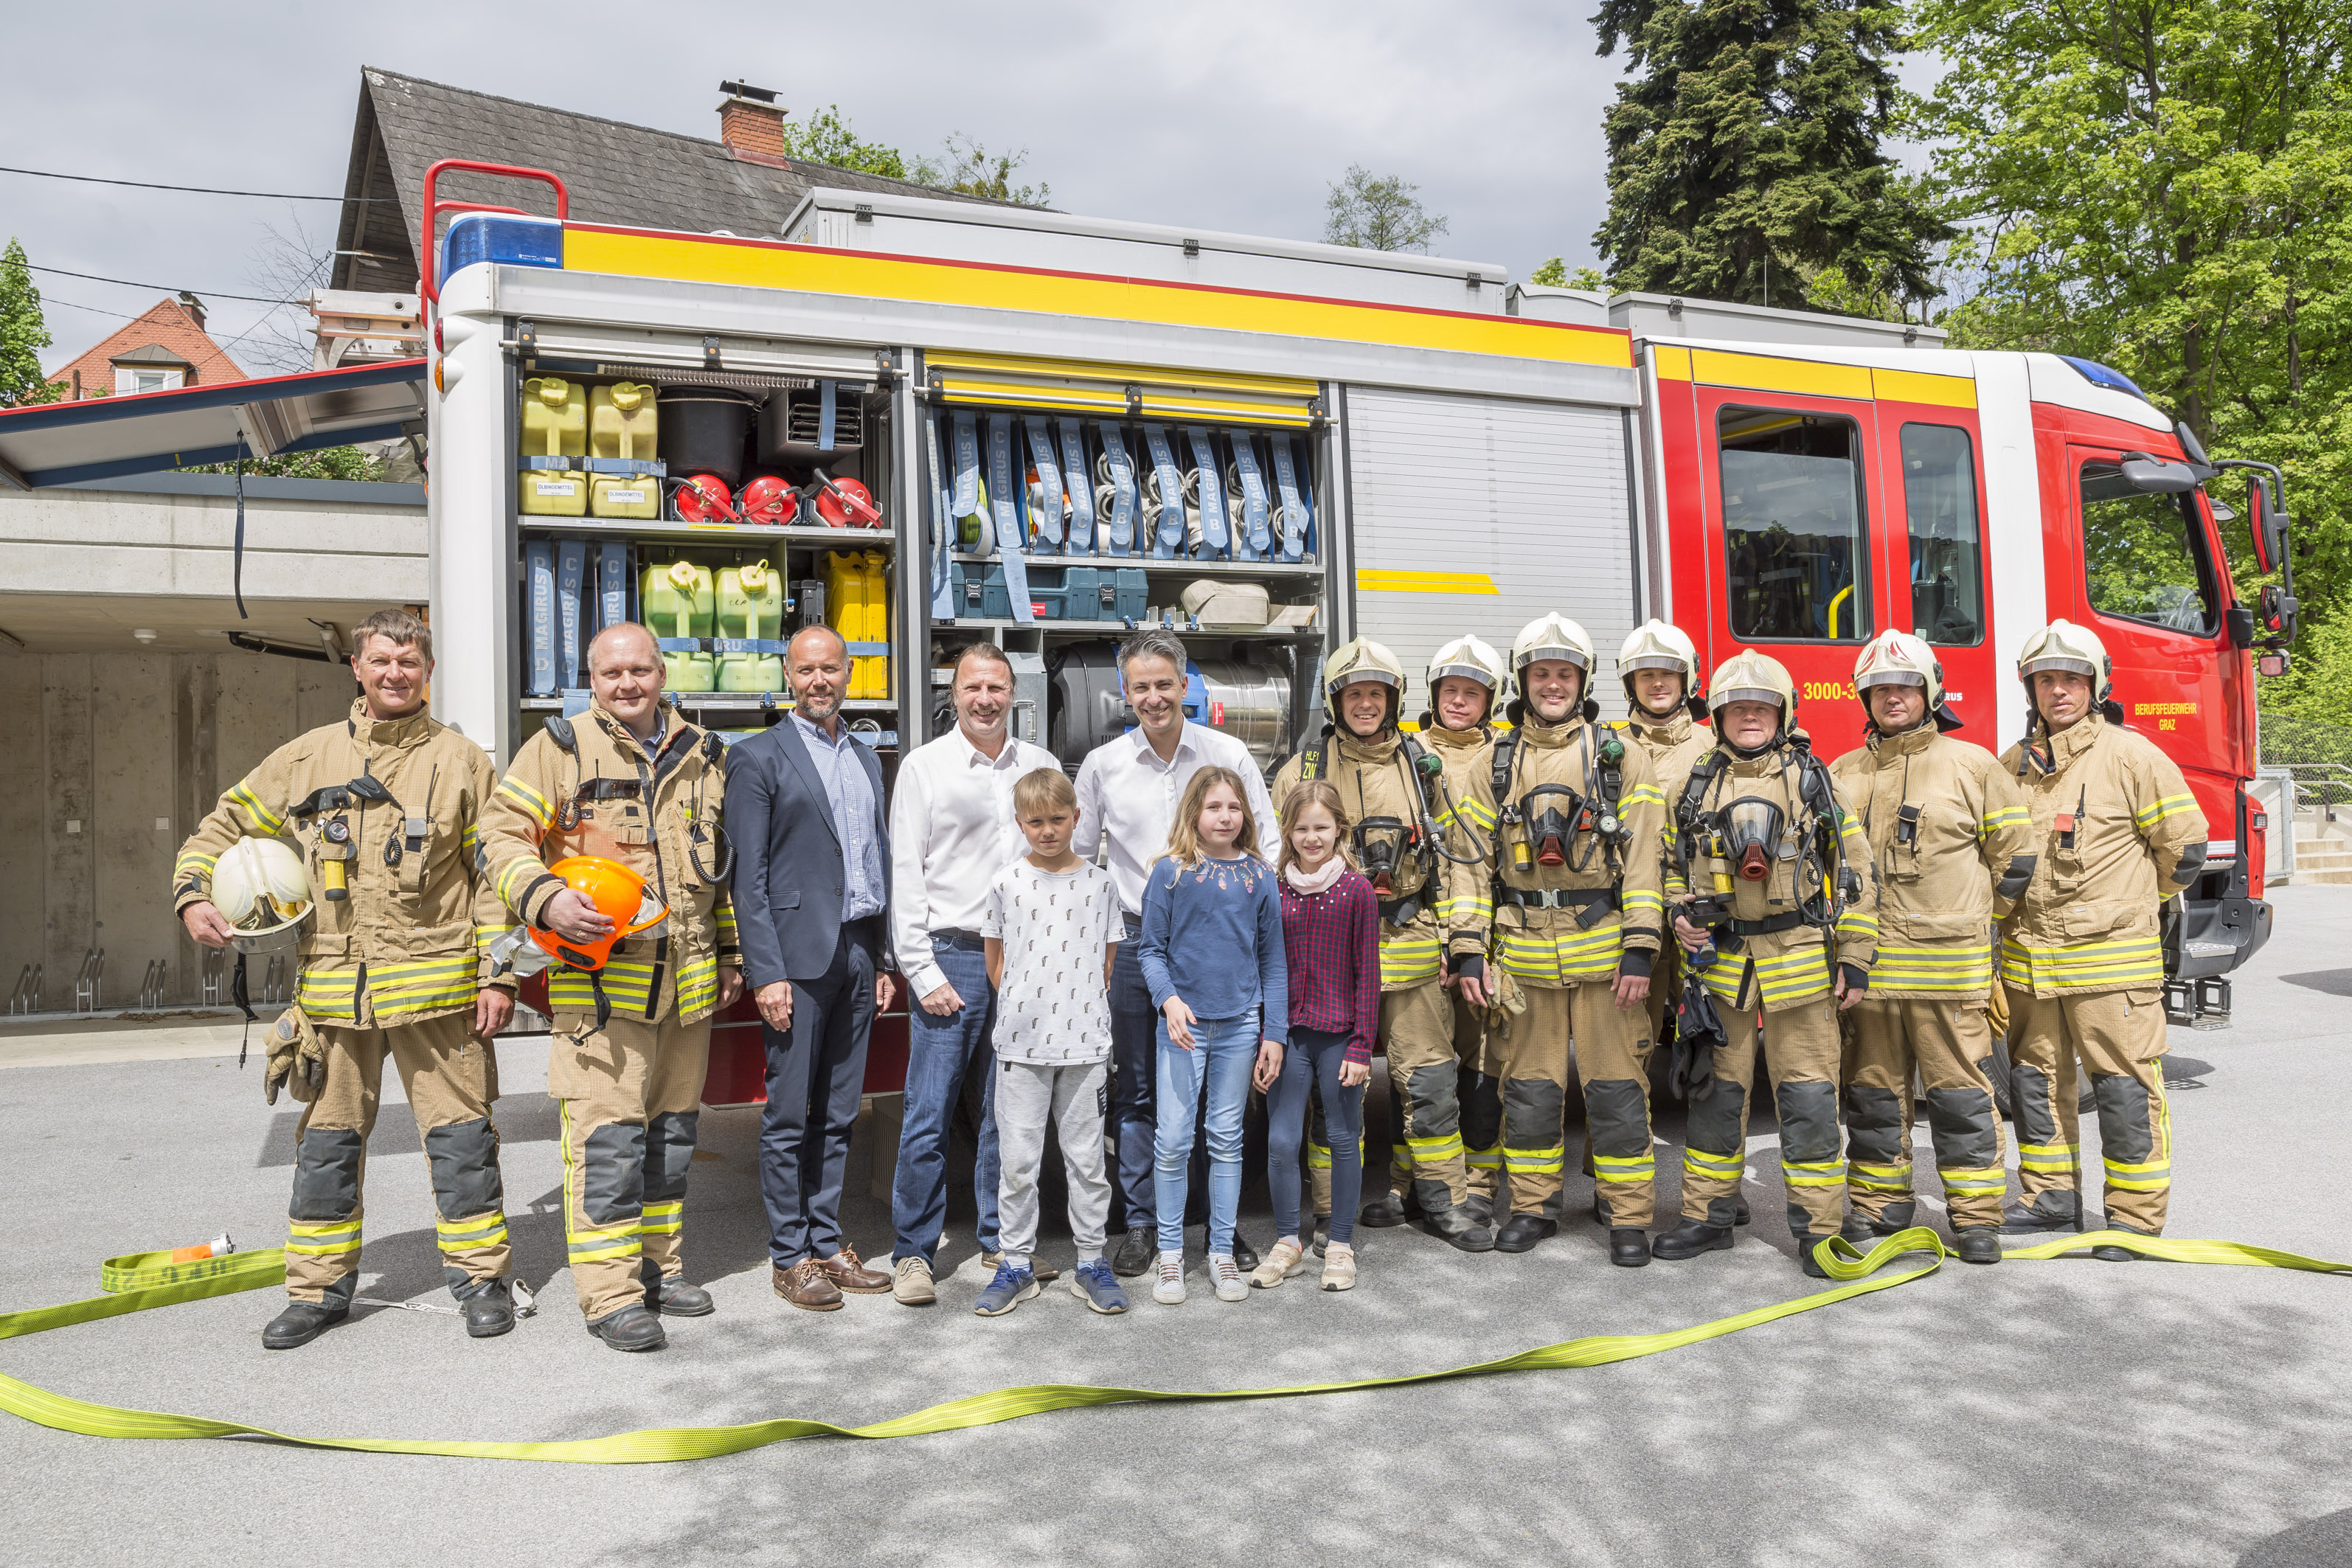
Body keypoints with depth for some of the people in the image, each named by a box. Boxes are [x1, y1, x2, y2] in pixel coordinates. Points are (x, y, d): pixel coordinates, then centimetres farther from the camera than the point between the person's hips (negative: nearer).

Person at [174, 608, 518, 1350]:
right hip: (332, 990, 3)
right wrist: (194, 892, 0)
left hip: (437, 984, -3)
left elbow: (494, 873, 1)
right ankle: (319, 1288, 25)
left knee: (460, 1134, 2)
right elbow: (228, 824, 19)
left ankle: (480, 1275, 15)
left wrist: (498, 974, -5)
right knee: (327, 1140, 11)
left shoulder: (462, 761, 2)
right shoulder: (307, 757, 8)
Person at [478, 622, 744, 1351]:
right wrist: (545, 900, -20)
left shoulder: (701, 755, 13)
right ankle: (611, 1293, 3)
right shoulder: (558, 749, -1)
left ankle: (660, 1265, 28)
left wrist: (730, 952, 17)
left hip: (687, 978, 5)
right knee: (607, 1133, -6)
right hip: (600, 975, -5)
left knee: (672, 1127, 14)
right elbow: (502, 833, -3)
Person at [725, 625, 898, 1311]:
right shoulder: (758, 757, -3)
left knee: (837, 1115, 12)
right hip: (799, 958, -6)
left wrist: (883, 959, 13)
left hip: (858, 955, 6)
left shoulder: (866, 758, 16)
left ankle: (827, 1246, 22)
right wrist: (766, 972, -14)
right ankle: (789, 1258, 13)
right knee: (789, 1117, 2)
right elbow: (748, 875, -7)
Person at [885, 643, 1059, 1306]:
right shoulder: (924, 767, 1)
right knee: (929, 1114, -2)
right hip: (951, 956, -3)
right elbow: (905, 877, -2)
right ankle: (913, 1253, 10)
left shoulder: (1041, 766, 9)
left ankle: (1002, 1239, 24)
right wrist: (922, 971, -8)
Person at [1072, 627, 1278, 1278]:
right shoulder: (1102, 765, 3)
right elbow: (1076, 858, 10)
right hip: (1135, 943, 1)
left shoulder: (1228, 755, 1)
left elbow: (1268, 844, 6)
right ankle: (1141, 1224, 20)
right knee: (1138, 1091, 7)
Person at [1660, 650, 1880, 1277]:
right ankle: (1708, 1217, 20)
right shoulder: (1697, 786, 8)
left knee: (1808, 1098, 0)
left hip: (1800, 962, -2)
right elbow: (1673, 865, 17)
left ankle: (1818, 1230, 11)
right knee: (1716, 1093, 9)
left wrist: (1855, 959, -3)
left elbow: (1857, 873, 2)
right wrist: (1681, 915, -3)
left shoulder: (1815, 781, 2)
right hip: (1720, 961, 2)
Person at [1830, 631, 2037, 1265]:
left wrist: (1974, 919, 7)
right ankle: (1878, 1204, 20)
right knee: (1872, 1088, 9)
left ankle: (1976, 1216, 9)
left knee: (1960, 1090, 0)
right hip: (1865, 962, 3)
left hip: (1948, 962, -3)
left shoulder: (1971, 765, 3)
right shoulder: (1843, 774, 11)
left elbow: (2014, 850, 6)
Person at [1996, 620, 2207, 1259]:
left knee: (2125, 1088, -1)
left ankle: (2136, 1217, 9)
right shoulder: (2013, 765, 9)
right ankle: (2051, 1196, 26)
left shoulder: (2130, 756, -6)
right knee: (2035, 1080, 13)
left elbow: (2183, 846, -2)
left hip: (2111, 957, -5)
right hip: (2029, 959, 5)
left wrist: (2124, 905, 8)